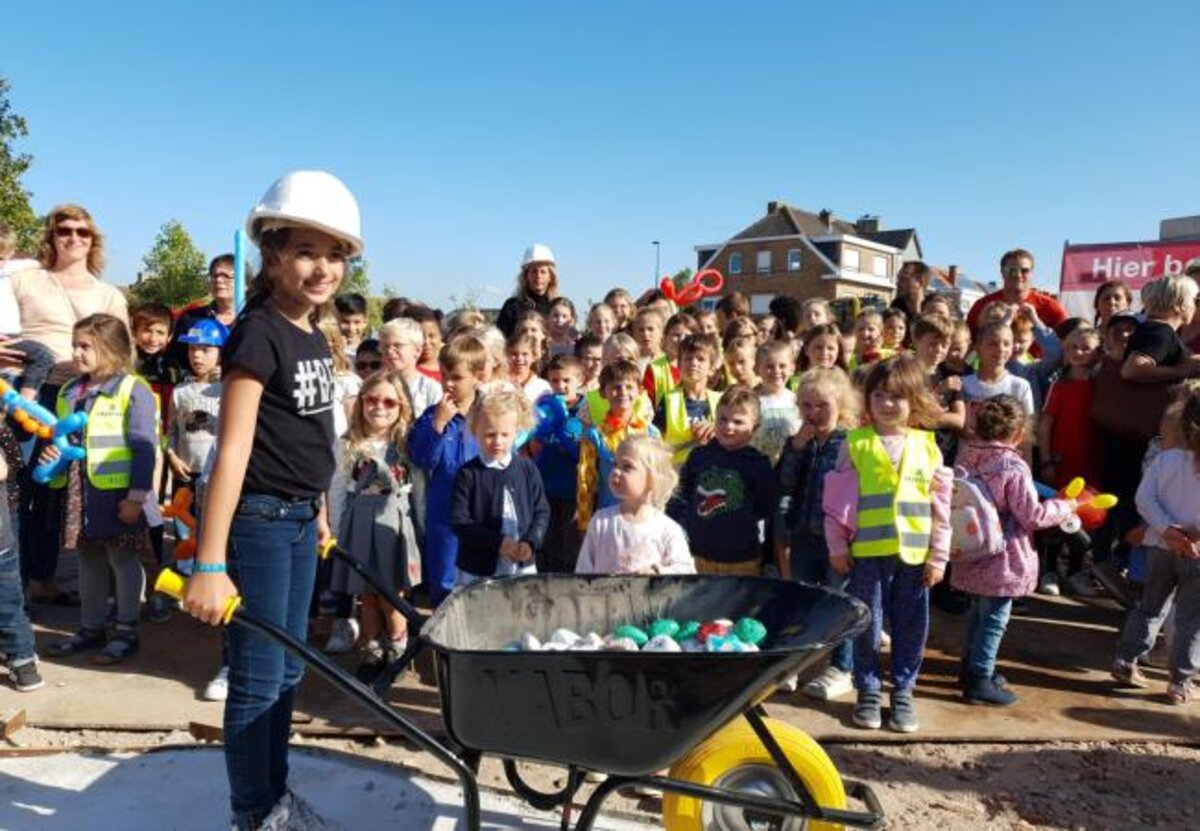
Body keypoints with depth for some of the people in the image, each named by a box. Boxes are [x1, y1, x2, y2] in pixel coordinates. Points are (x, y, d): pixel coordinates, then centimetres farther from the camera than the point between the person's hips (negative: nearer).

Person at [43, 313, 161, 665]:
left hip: (119, 496, -7)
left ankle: (126, 631, 17)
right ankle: (91, 628, 30)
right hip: (81, 494, 7)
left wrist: (137, 496, -19)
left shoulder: (132, 390, -12)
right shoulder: (69, 393, 10)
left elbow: (144, 448, -16)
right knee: (89, 562, 17)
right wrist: (52, 455, -2)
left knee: (124, 561, 6)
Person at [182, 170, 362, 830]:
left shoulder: (313, 337, 9)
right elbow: (232, 449, -21)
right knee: (257, 680, 3)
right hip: (257, 520, -8)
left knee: (288, 671, 17)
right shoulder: (258, 333, -16)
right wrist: (209, 564, -23)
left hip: (298, 519, 8)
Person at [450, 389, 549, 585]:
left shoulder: (527, 468, 1)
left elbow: (542, 511, 4)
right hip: (478, 572, -2)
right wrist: (498, 543, -18)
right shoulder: (468, 474, -8)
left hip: (523, 567, 3)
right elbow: (459, 521, -11)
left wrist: (530, 543, -12)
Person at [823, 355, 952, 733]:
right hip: (867, 553, -1)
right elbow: (837, 500, 0)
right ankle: (868, 691, 24)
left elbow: (940, 507, 5)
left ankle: (903, 691, 28)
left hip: (914, 554, 2)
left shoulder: (926, 446, 3)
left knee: (911, 627, 10)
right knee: (867, 625, 8)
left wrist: (939, 556, 2)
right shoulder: (856, 443, -2)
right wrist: (837, 547, -2)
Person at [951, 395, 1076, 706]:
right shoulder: (1013, 467, -21)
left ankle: (971, 667, 34)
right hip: (1002, 560, -7)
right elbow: (1032, 515, -17)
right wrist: (1067, 506, -2)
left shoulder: (966, 456, 0)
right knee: (994, 619, 3)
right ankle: (979, 681, 9)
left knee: (978, 612, 22)